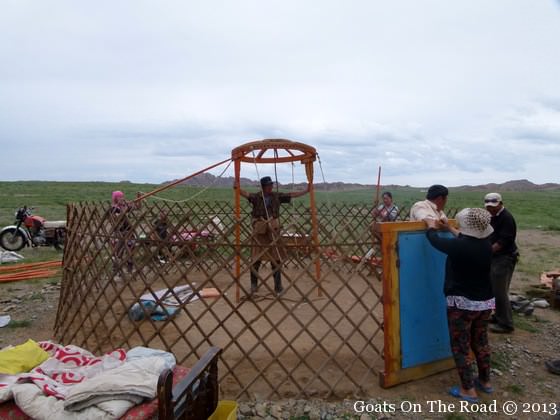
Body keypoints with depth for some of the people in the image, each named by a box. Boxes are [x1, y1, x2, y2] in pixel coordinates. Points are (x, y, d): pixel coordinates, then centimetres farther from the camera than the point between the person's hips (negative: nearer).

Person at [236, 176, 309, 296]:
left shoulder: (277, 196, 4)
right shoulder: (256, 197, -4)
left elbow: (292, 195, 5)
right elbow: (246, 194, -23)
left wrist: (306, 191, 1)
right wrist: (238, 189, -42)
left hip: (273, 230, 2)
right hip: (259, 231, -2)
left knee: (276, 259, 5)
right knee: (256, 259, 3)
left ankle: (278, 286, 16)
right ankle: (253, 284, 20)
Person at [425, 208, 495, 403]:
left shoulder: (458, 246, -23)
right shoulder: (486, 244, -2)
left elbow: (435, 241, -6)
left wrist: (431, 226, 14)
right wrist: (449, 227, 30)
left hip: (462, 303, -7)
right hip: (485, 301, 7)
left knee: (460, 346, 6)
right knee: (481, 342, 22)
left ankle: (468, 390, 14)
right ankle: (485, 381, 36)